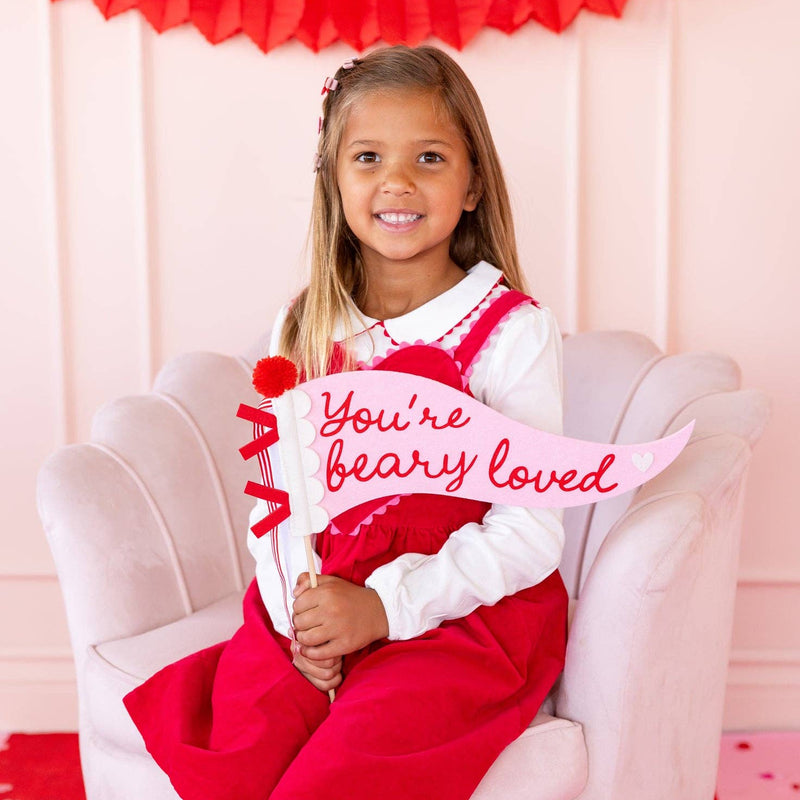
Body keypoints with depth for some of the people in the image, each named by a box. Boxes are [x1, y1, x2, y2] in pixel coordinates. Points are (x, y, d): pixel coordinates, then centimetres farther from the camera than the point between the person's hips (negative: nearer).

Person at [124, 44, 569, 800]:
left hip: (462, 618, -3)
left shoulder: (512, 330, -7)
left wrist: (384, 605, -18)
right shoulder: (301, 331, 8)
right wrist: (295, 606, -8)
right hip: (309, 617, 4)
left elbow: (531, 530, -9)